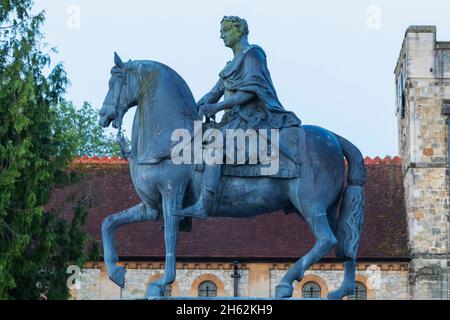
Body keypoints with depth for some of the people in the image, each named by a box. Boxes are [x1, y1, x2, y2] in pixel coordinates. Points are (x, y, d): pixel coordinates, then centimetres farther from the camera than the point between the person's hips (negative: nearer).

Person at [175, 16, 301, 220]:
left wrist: (217, 107, -20)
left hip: (252, 117, -11)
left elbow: (250, 91, -17)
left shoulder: (252, 54, -5)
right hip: (237, 117, 11)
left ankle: (202, 207, -40)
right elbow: (215, 93, 21)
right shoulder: (234, 63, 24)